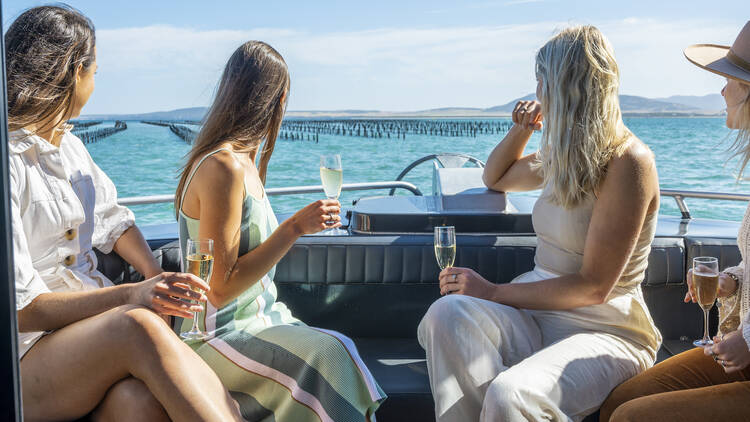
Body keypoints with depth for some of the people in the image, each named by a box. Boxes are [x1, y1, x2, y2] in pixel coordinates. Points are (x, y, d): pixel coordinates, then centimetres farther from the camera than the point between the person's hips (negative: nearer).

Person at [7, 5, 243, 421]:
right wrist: (131, 296, -23)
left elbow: (113, 220, 23)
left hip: (94, 319, 5)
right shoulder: (13, 164, -13)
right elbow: (20, 308, -15)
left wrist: (157, 277, 3)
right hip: (25, 359, -5)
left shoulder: (68, 143, 13)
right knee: (139, 326, -35)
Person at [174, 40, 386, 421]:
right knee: (326, 355, -24)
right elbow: (220, 288, -20)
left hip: (258, 318, 9)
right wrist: (295, 227, -20)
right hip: (217, 337, -9)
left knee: (340, 355, -9)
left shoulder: (244, 160, 10)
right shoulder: (225, 168, -19)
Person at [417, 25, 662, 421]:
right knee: (447, 313, -26)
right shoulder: (562, 156, 12)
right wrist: (521, 129, 16)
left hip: (603, 330, -7)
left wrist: (494, 292, -14)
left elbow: (593, 287, -17)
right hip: (537, 309, 7)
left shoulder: (627, 161, -13)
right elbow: (495, 178, 34)